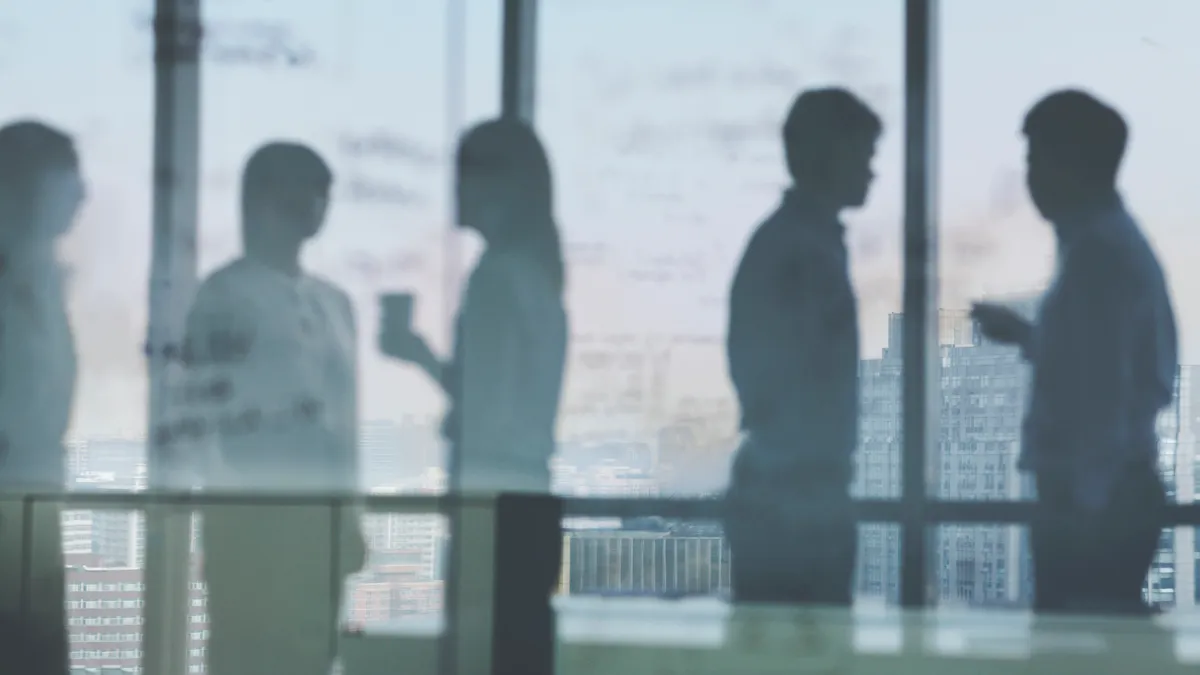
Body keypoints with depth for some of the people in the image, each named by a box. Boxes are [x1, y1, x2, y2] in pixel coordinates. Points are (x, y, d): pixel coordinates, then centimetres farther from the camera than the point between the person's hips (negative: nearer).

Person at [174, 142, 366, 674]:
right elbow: (189, 417, -9)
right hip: (254, 518, -7)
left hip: (323, 515, 7)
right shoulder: (228, 294, -3)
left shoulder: (333, 302, 18)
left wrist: (350, 514, 15)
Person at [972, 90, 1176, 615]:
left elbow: (1099, 393, -21)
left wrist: (1078, 504, -20)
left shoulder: (1097, 250, -15)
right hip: (1114, 495, 10)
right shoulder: (1116, 241, 16)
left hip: (1093, 502, -10)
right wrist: (1024, 335, 34)